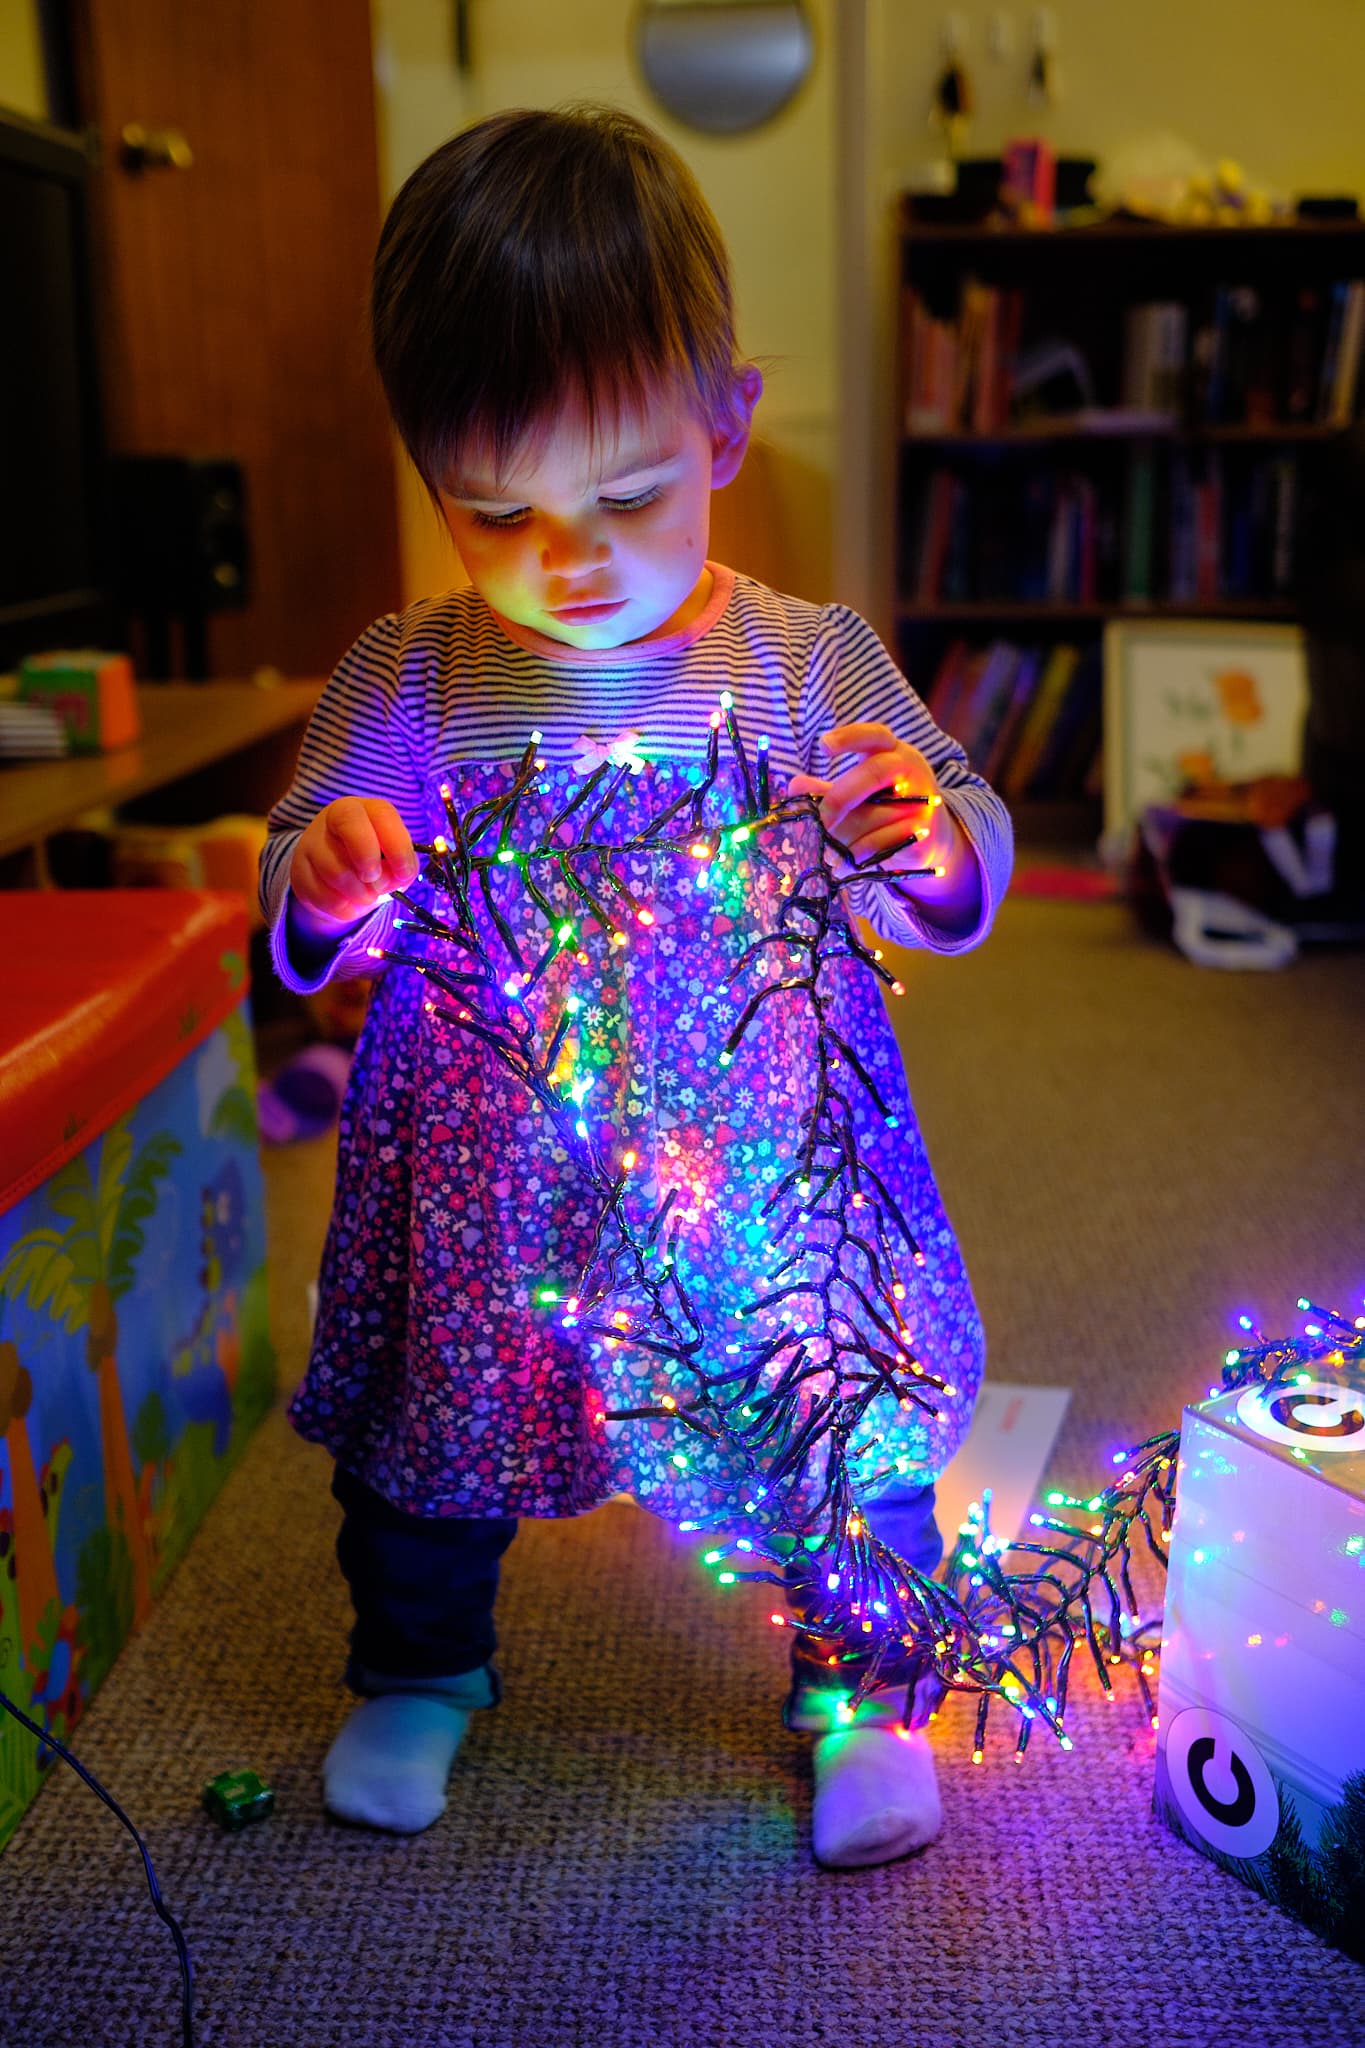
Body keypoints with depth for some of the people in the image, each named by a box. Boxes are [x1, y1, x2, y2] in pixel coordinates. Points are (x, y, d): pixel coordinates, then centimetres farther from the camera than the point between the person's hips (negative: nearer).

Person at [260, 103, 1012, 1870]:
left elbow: (954, 886, 0)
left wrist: (933, 842, -23)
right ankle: (423, 1668, 49)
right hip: (484, 1179, 1)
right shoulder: (401, 683, -5)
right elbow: (297, 923, 2)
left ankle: (859, 1691, 40)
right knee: (427, 1428, 18)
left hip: (771, 1170, -1)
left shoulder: (814, 665, -7)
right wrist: (324, 883, -21)